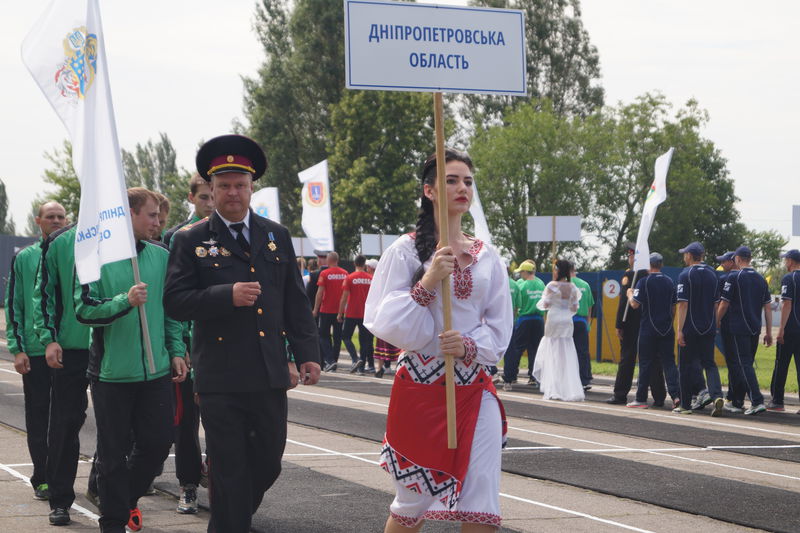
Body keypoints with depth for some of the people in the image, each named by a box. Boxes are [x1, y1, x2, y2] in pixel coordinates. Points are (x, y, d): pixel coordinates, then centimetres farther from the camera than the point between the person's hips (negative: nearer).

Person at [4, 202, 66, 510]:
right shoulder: (24, 258, 4)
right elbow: (13, 305, 4)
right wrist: (17, 348, -5)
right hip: (35, 351, -1)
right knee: (38, 416, 2)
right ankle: (42, 478, 9)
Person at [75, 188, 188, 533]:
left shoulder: (161, 256, 8)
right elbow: (84, 310, -12)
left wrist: (176, 350, 9)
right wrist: (125, 301, -25)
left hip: (156, 370, 4)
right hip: (112, 371, -4)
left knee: (158, 441, 6)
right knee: (113, 451, 3)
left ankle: (129, 497, 32)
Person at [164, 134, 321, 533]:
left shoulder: (277, 236, 11)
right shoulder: (190, 241, 0)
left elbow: (296, 301, 11)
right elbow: (175, 302, -8)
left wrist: (307, 354, 3)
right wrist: (227, 296, -20)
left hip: (270, 376, 4)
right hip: (220, 378, -4)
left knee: (268, 464, 12)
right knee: (229, 470, 0)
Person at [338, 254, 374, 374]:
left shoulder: (350, 278, -6)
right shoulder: (371, 279, 2)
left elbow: (344, 297, -7)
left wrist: (340, 313, 0)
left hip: (351, 314, -3)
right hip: (366, 314, 3)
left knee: (346, 337, 7)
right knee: (364, 340, 8)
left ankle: (356, 359, -14)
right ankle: (362, 367, 6)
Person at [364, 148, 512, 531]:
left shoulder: (487, 256, 8)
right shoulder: (406, 250, -2)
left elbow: (499, 329, 9)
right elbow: (385, 322, -7)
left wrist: (469, 346, -11)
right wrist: (427, 283, -19)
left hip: (474, 389, 3)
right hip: (420, 385, -3)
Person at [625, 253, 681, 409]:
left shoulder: (644, 282, -8)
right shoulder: (669, 282, 9)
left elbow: (635, 304, -12)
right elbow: (674, 306, 13)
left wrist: (630, 294, 8)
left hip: (648, 329, -4)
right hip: (667, 329, 4)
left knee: (645, 363, 3)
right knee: (669, 362, 3)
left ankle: (641, 399, 7)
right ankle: (676, 395, -11)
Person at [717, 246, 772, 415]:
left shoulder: (734, 277, -7)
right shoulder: (761, 279, 10)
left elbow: (724, 304, -7)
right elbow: (767, 307, 10)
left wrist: (717, 323, 9)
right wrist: (769, 333, 13)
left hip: (739, 329, -6)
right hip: (755, 329, 6)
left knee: (744, 364, -7)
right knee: (747, 364, 15)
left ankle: (757, 401, -20)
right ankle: (737, 401, 22)